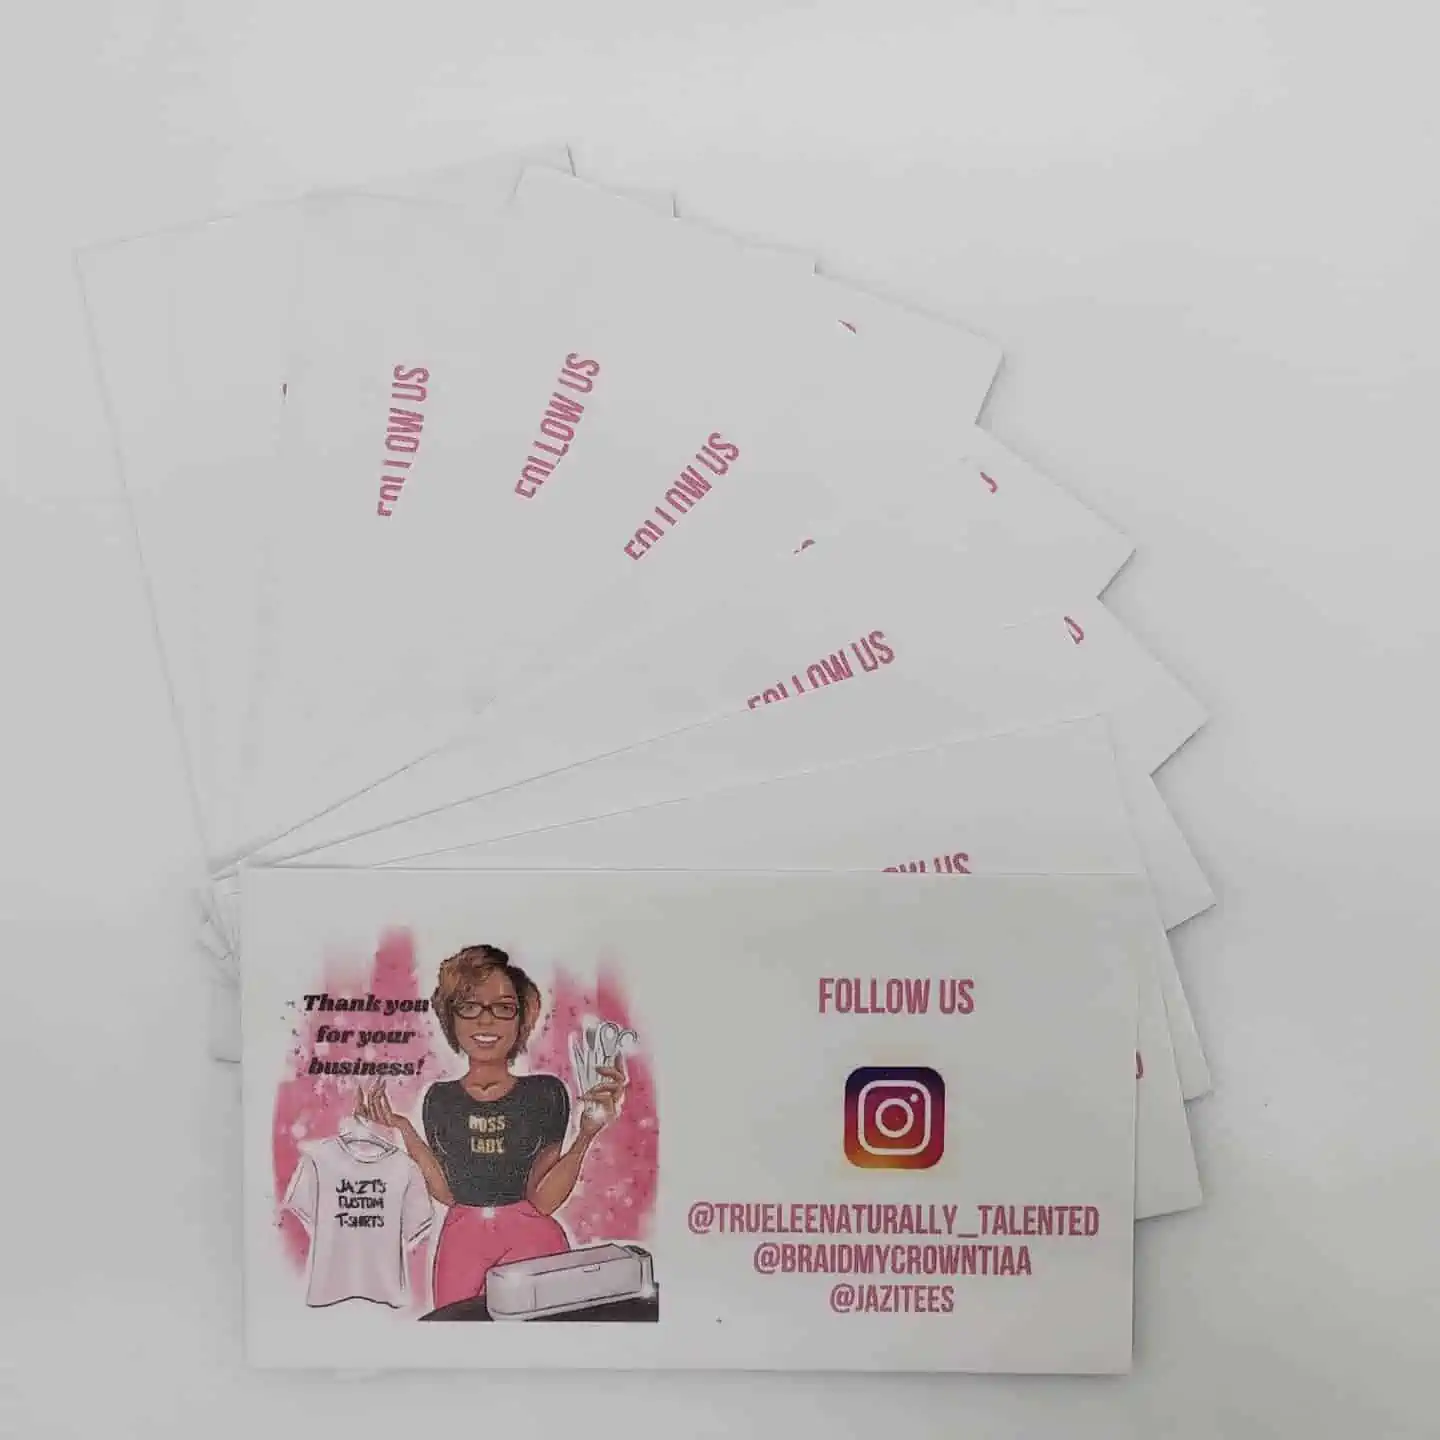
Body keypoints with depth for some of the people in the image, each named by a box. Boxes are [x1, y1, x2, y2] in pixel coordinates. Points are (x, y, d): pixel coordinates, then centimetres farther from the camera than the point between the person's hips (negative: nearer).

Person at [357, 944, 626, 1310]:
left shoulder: (545, 1092, -8)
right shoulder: (439, 1098, 0)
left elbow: (543, 1199, -9)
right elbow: (447, 1194, 2)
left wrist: (587, 1134, -21)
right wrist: (406, 1134, -6)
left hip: (532, 1240, -2)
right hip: (462, 1241, 2)